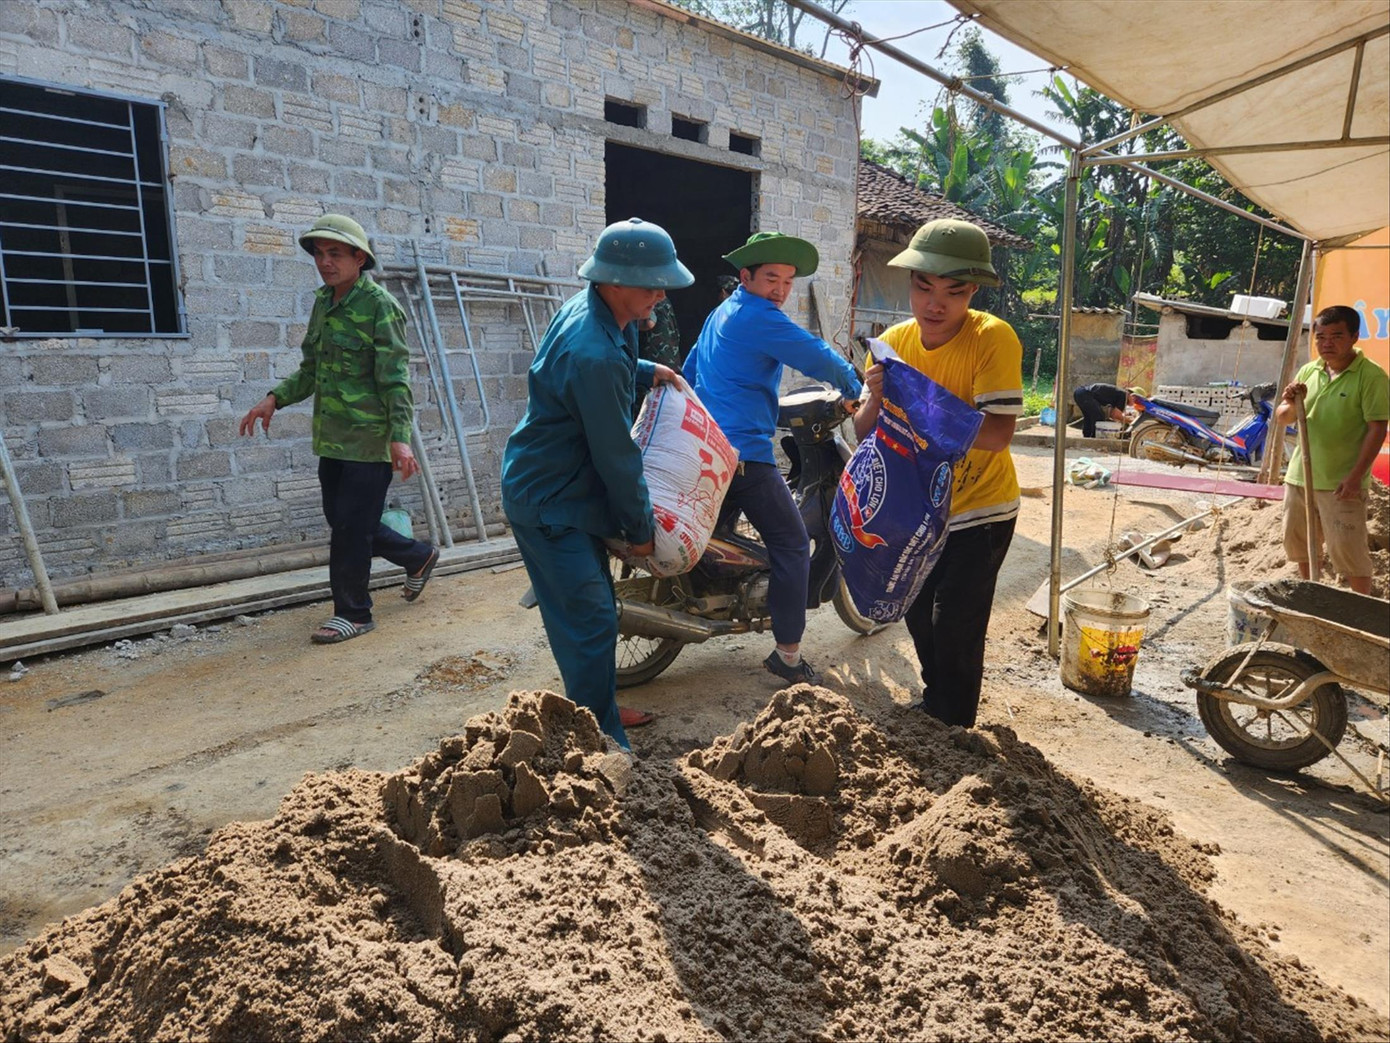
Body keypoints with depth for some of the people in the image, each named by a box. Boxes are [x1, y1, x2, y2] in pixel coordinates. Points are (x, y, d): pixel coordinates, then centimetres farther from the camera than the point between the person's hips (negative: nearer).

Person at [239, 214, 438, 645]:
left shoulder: (379, 305, -9)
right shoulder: (323, 304, 13)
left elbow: (396, 377, -16)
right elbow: (311, 370, 21)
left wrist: (399, 437, -25)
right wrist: (275, 398, 5)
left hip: (370, 440, -8)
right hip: (331, 439, 8)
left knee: (351, 527, -3)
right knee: (341, 521, 16)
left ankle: (352, 613, 13)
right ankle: (418, 556, 35)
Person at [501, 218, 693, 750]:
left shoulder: (587, 309, 2)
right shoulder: (596, 357, -30)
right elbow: (616, 455, -22)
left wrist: (646, 371, 11)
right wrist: (640, 528, -10)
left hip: (567, 488, 11)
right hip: (549, 503, -11)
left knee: (592, 612, 18)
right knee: (590, 622, -6)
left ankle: (599, 713, 34)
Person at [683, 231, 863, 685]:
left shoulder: (721, 313, 20)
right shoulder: (758, 316, -11)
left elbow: (691, 370, 29)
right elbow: (817, 356, -13)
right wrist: (854, 387, 4)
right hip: (745, 453, -10)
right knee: (792, 544, -4)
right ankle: (787, 654, -1)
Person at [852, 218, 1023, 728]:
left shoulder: (993, 339, -21)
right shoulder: (894, 341, -8)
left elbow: (998, 433, -31)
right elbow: (864, 434, -8)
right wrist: (876, 399, -30)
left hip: (979, 512, -5)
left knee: (955, 629, -7)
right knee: (919, 618, 19)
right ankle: (934, 704, 45)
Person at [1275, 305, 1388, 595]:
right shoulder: (1308, 371, 6)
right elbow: (1281, 420, 9)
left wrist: (1356, 476, -19)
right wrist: (1291, 405, -14)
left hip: (1341, 483, -6)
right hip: (1300, 475, 6)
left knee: (1349, 552, -4)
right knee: (1299, 544, 18)